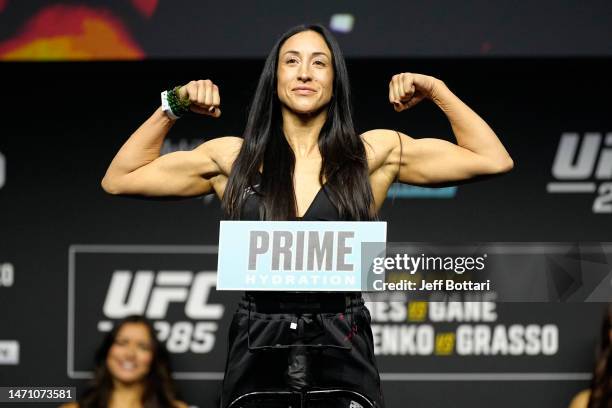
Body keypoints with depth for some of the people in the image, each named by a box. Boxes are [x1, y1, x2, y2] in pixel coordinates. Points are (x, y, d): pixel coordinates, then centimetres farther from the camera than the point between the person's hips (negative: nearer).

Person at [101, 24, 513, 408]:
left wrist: (437, 91, 1)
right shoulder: (235, 157, 7)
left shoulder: (376, 152, 5)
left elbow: (493, 160, 5)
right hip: (257, 353, 1)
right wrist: (170, 109, 5)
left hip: (343, 354, -1)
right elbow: (119, 180, 11)